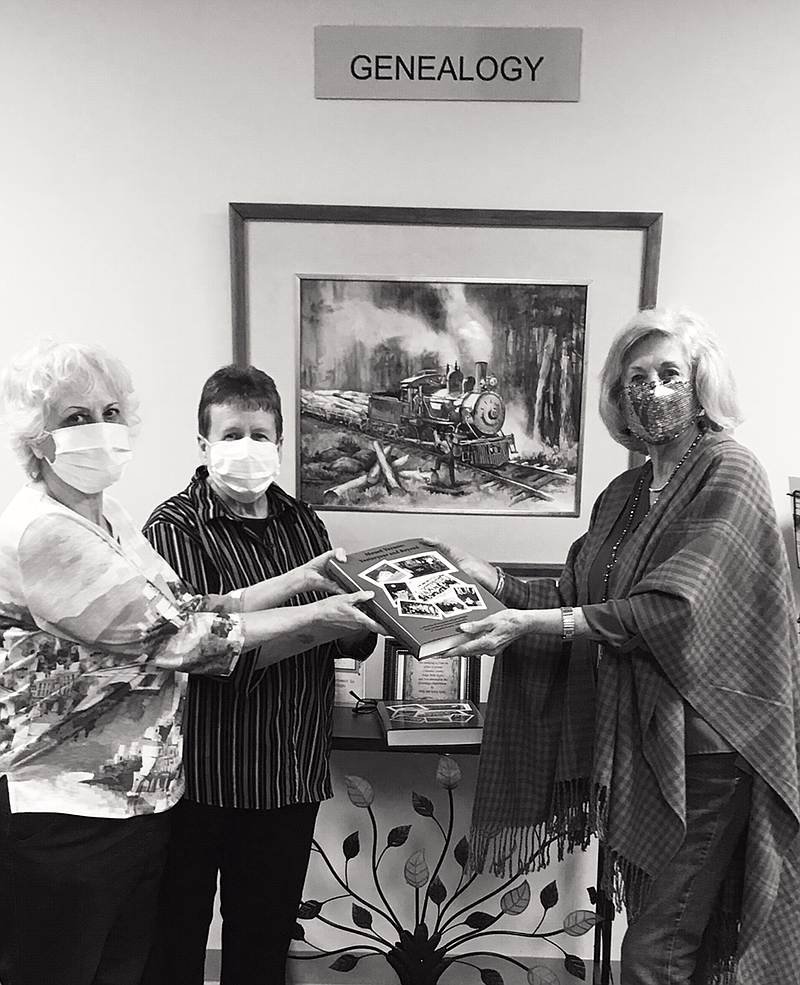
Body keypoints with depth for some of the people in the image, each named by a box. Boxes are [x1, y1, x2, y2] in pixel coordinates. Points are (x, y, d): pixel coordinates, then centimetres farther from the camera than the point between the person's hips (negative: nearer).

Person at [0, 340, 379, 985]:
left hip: (142, 799, 8)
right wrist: (310, 618, -17)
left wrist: (302, 581, -3)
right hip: (61, 815, -7)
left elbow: (188, 608, 4)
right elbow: (169, 634, -21)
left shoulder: (110, 516, 8)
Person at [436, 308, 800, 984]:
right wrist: (495, 581, -1)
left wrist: (536, 625, -25)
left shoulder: (729, 474, -11)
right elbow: (582, 594, 10)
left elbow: (672, 610, -21)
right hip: (633, 742, 7)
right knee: (649, 923, 19)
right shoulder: (626, 492, 11)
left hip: (701, 748, -6)